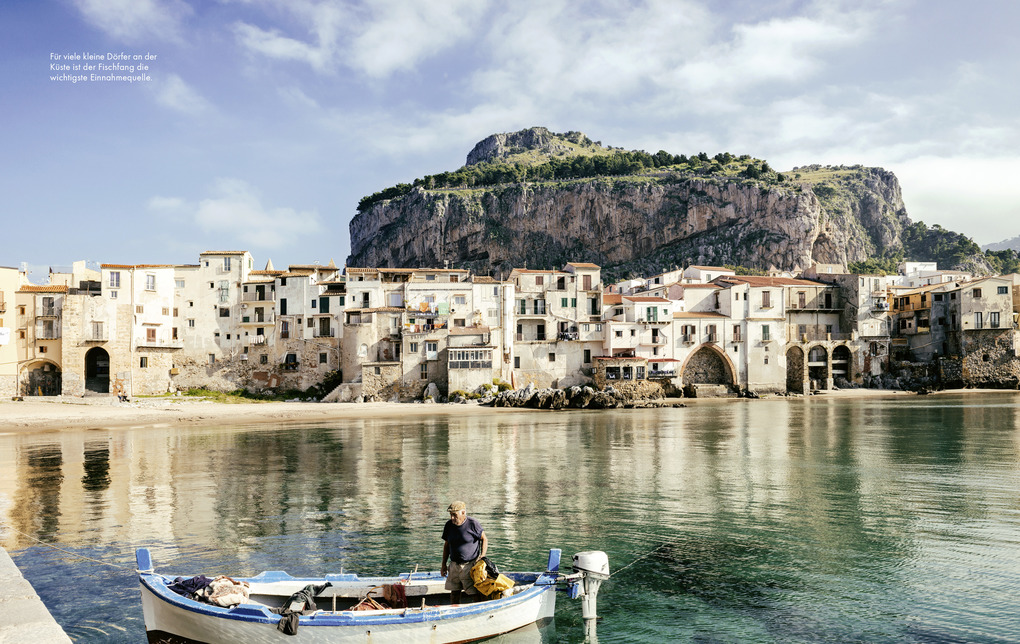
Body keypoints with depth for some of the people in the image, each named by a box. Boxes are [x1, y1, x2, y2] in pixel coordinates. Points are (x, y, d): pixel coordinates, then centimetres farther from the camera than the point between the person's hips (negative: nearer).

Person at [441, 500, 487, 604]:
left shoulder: (473, 523, -11)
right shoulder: (449, 525, 3)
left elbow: (484, 539, -1)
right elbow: (446, 545, 13)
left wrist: (482, 556, -11)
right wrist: (444, 564, 13)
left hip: (470, 565, -5)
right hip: (454, 565, 5)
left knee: (473, 593, -7)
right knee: (454, 592, 8)